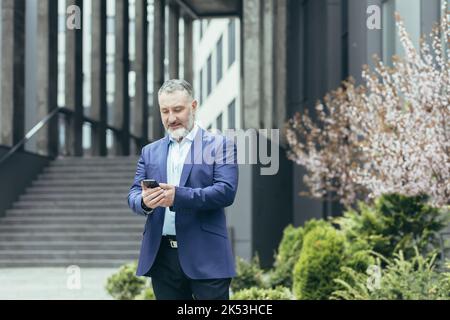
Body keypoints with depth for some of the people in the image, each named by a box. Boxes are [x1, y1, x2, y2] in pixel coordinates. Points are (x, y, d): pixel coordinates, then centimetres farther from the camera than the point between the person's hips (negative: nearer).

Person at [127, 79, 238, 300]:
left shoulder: (219, 145, 3)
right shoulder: (150, 151, 17)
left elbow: (226, 191, -9)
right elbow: (133, 194, 10)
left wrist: (178, 196, -21)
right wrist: (144, 201, -15)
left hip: (205, 254, -4)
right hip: (162, 255, 4)